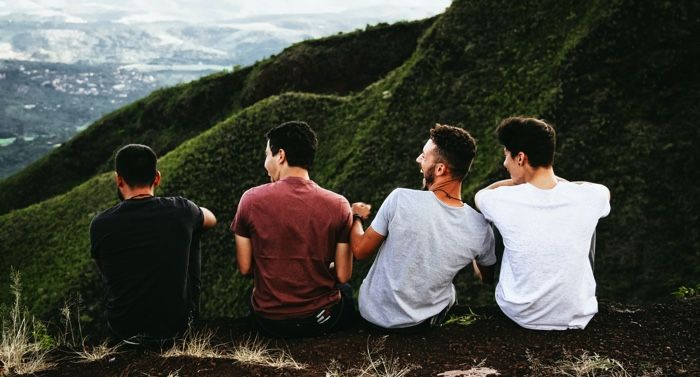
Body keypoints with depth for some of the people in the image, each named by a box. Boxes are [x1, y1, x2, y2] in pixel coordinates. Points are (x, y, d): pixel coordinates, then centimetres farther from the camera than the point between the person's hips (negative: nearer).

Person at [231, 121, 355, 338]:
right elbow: (343, 275, -8)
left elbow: (244, 268, -5)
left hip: (268, 321, 1)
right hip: (321, 320, 0)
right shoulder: (338, 205, -12)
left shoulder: (251, 199, -12)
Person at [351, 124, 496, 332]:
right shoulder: (480, 229, -20)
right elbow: (487, 278, 2)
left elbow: (360, 250, -13)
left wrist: (356, 217, 9)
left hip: (374, 314, -1)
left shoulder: (400, 199, -27)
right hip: (424, 322, 2)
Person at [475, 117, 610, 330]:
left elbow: (480, 194, 9)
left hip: (520, 315, -1)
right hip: (577, 318, 1)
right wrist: (555, 180, 18)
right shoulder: (587, 198, -15)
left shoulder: (504, 200, -19)